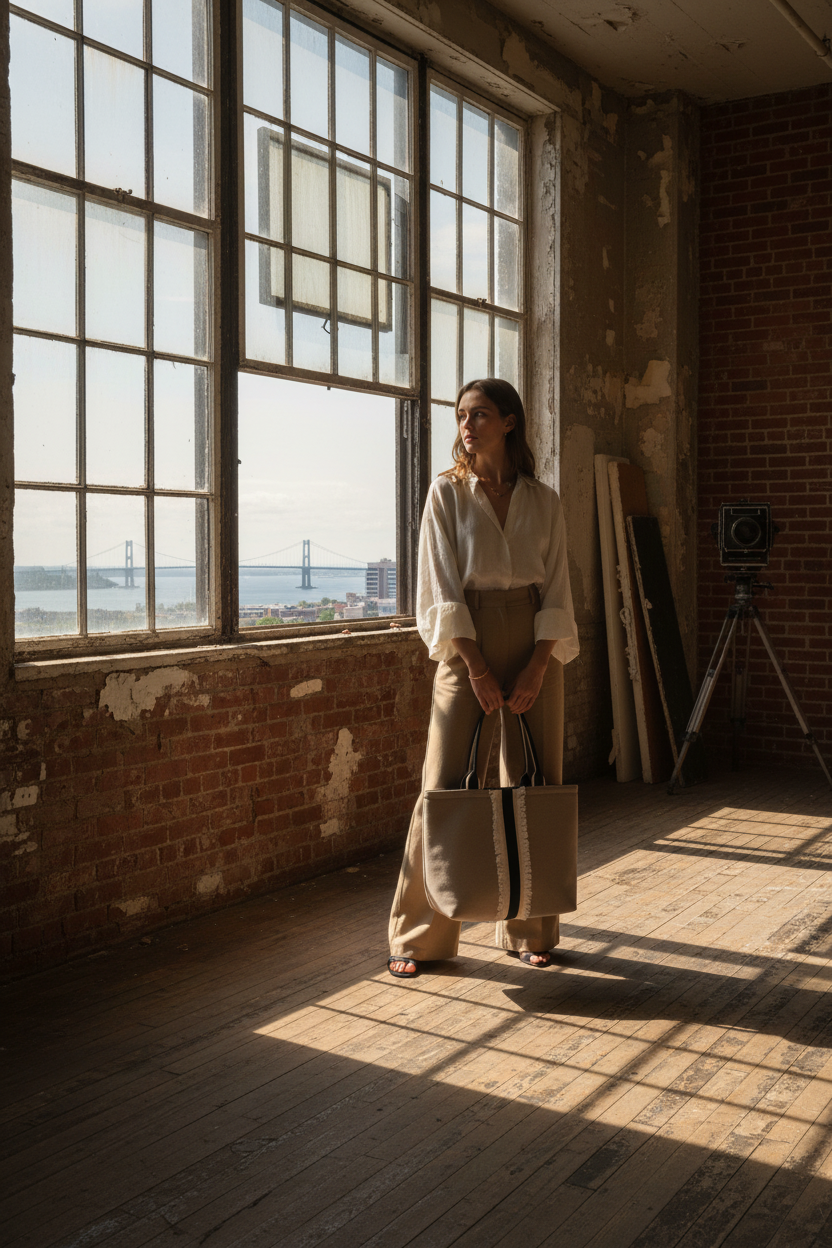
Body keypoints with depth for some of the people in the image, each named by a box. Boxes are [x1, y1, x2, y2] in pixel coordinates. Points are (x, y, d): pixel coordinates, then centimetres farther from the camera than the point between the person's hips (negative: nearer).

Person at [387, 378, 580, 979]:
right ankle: (420, 936, 7)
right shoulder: (447, 493, 1)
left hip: (534, 643, 2)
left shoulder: (544, 501, 7)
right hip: (467, 643, -2)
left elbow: (557, 591, 5)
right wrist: (477, 669, -13)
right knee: (447, 788, -5)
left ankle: (529, 929, 19)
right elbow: (442, 587, -5)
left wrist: (537, 668, -9)